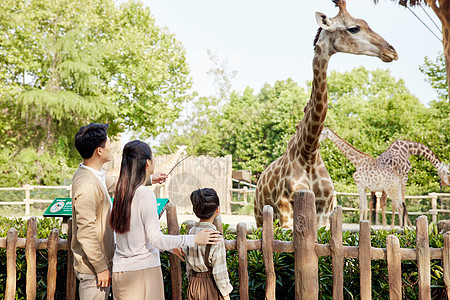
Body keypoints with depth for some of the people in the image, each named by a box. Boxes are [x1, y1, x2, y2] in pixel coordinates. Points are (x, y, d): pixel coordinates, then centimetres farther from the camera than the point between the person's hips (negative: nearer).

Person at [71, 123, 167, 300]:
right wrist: (101, 268, -19)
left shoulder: (95, 175, 6)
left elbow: (115, 184, 26)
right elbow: (85, 233, -25)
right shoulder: (87, 185, -26)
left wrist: (149, 179, 31)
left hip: (101, 259, 10)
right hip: (93, 266, -10)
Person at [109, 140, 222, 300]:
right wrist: (193, 239, -12)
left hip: (120, 270, 7)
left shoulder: (121, 192, 6)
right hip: (144, 269, -7)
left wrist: (170, 246, 23)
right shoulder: (146, 195, -16)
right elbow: (156, 239, -18)